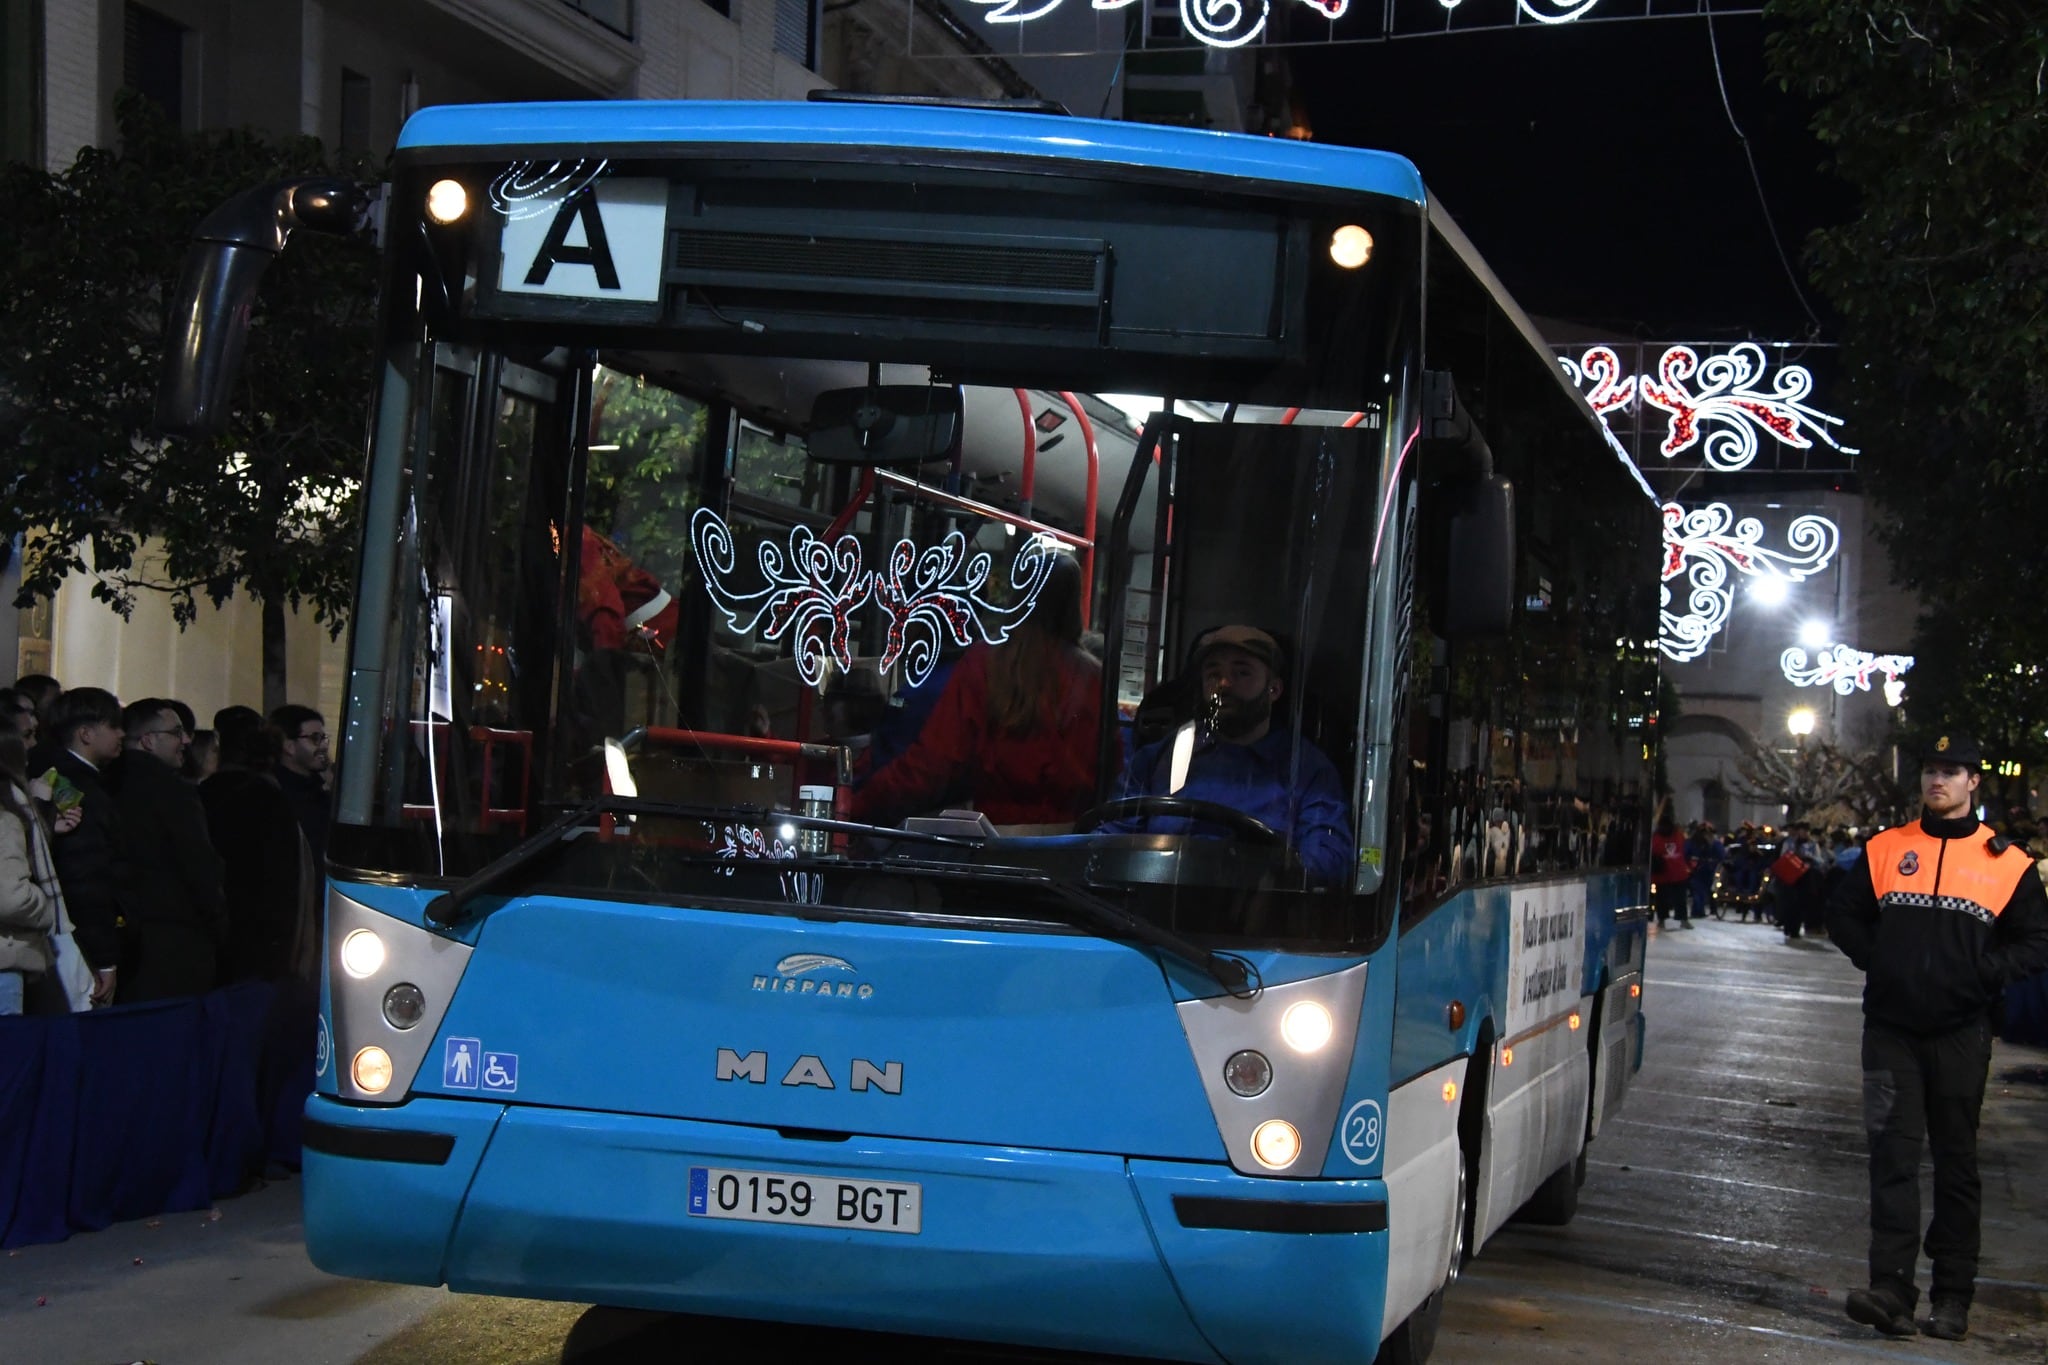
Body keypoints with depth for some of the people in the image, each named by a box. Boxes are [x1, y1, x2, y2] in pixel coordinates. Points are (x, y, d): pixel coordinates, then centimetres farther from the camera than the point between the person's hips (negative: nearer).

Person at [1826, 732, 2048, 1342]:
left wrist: (1983, 973, -11)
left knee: (1956, 1162, 7)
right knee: (1893, 1155, -5)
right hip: (1891, 1029, 1)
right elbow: (1843, 913, 14)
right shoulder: (1885, 849, 7)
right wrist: (1876, 960, 0)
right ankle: (1892, 1290, -10)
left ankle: (1952, 1297, 14)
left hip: (1960, 1034, -1)